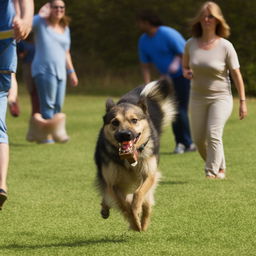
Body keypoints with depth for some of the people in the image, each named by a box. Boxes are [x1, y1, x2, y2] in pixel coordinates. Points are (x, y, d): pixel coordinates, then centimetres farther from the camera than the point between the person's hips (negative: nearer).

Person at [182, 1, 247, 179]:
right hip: (198, 98, 4)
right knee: (198, 139, 7)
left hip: (221, 97, -4)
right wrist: (187, 72, -9)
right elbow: (185, 66, 15)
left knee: (213, 135, -21)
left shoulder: (225, 46, -12)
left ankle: (213, 171, -13)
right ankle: (220, 167, 29)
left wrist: (243, 102, -8)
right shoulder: (191, 44, -2)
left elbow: (237, 74, -7)